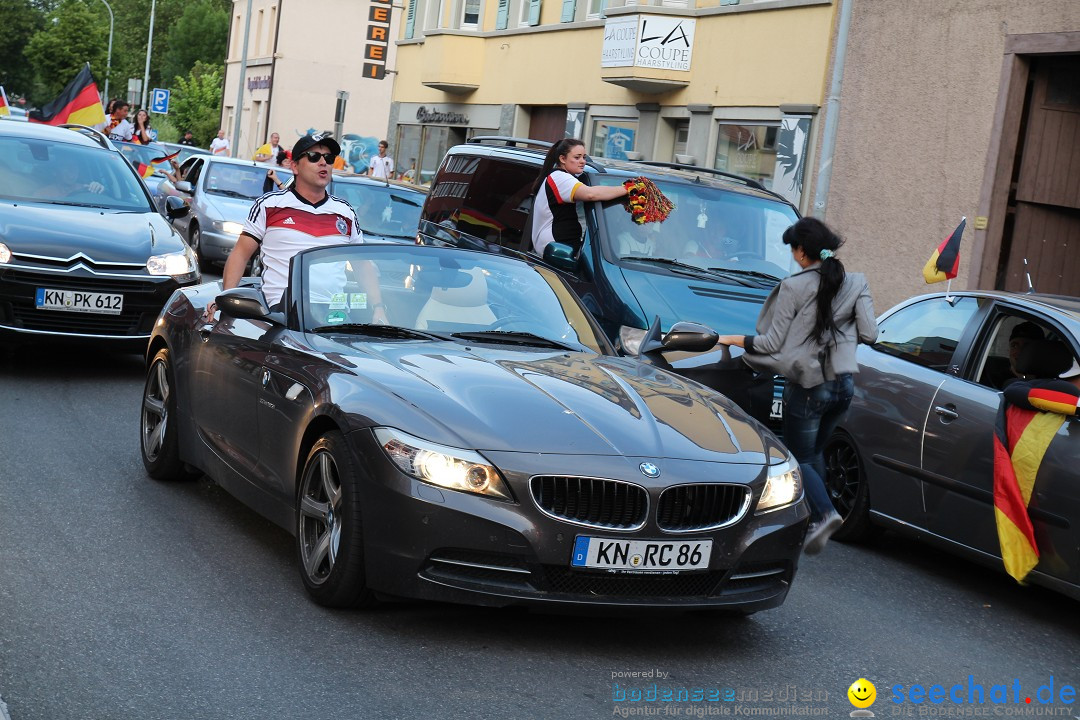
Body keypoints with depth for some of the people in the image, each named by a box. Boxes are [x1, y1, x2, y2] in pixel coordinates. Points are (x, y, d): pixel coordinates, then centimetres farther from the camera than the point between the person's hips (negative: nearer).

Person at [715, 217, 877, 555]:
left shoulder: (794, 287, -11)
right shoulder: (855, 283, 2)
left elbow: (772, 343, -10)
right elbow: (869, 334, 0)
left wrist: (732, 340, 1)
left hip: (807, 386, -5)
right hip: (844, 384, 5)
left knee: (799, 458, 6)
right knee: (814, 452, 21)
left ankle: (824, 513, -17)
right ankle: (816, 520, 22)